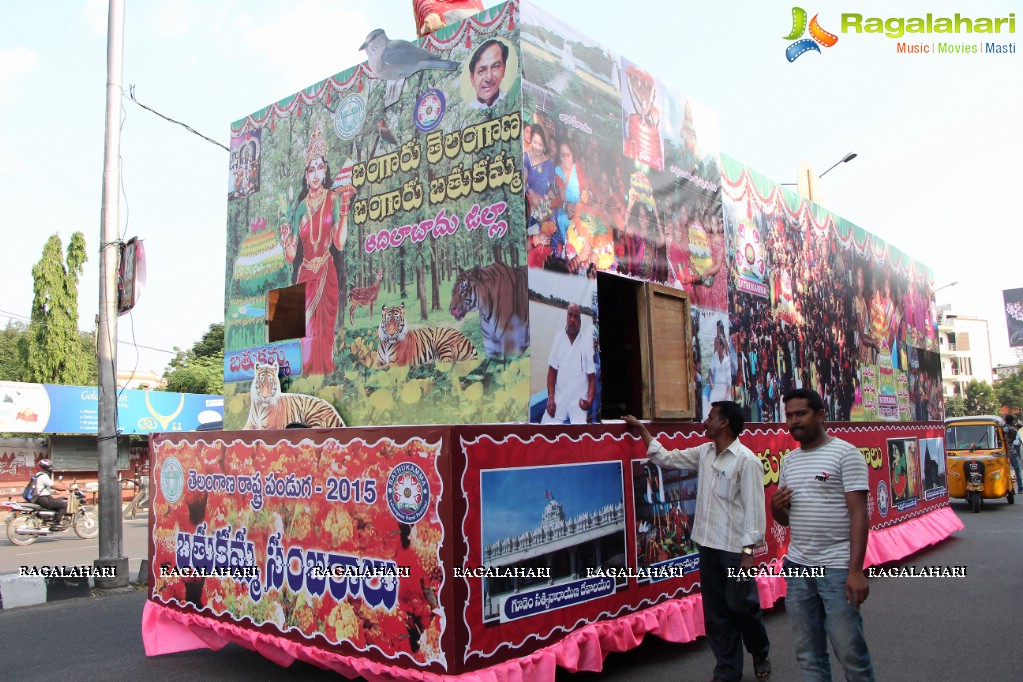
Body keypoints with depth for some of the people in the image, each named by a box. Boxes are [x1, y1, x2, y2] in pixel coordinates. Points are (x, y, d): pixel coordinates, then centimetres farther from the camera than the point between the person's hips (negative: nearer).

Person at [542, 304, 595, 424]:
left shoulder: (587, 344, 1)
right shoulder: (558, 339, 5)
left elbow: (592, 377, 2)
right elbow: (552, 371, 5)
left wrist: (589, 400, -14)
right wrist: (551, 398, -5)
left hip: (579, 402, -2)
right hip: (559, 400, 2)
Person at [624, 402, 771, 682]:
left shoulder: (746, 461, -13)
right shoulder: (704, 452, 8)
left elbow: (754, 509, -14)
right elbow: (665, 458, 18)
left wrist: (749, 551, -17)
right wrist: (641, 428, 18)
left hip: (735, 549, -7)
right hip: (708, 545, 7)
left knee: (742, 607, 6)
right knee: (715, 612, 11)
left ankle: (760, 654, 34)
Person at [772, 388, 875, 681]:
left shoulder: (845, 453, -5)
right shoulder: (788, 460, 13)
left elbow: (859, 515, -10)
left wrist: (856, 570, -17)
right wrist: (775, 506, -4)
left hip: (837, 568, -5)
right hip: (797, 568, 6)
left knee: (850, 652, 1)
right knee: (808, 655, 11)